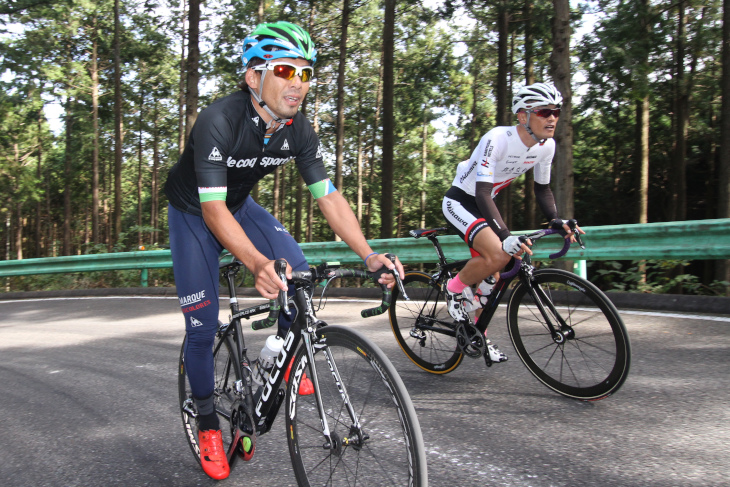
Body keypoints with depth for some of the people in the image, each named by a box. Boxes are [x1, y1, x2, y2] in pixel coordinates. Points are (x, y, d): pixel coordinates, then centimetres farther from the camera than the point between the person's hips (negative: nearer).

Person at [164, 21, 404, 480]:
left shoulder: (299, 129, -18)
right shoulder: (219, 121, -34)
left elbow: (329, 196, -18)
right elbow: (213, 208, -39)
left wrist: (369, 254, -31)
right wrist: (258, 264, -55)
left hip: (240, 205, 4)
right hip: (193, 213, -4)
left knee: (301, 275, -19)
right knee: (203, 326, -4)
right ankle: (208, 426, 18)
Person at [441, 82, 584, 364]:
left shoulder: (547, 145, -7)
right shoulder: (497, 139, -29)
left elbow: (542, 189, 6)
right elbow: (482, 192, -35)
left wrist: (556, 220, -13)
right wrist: (506, 236, -46)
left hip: (483, 206, 8)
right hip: (459, 202, -7)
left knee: (491, 273, 6)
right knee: (499, 255, -29)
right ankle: (455, 288, -3)